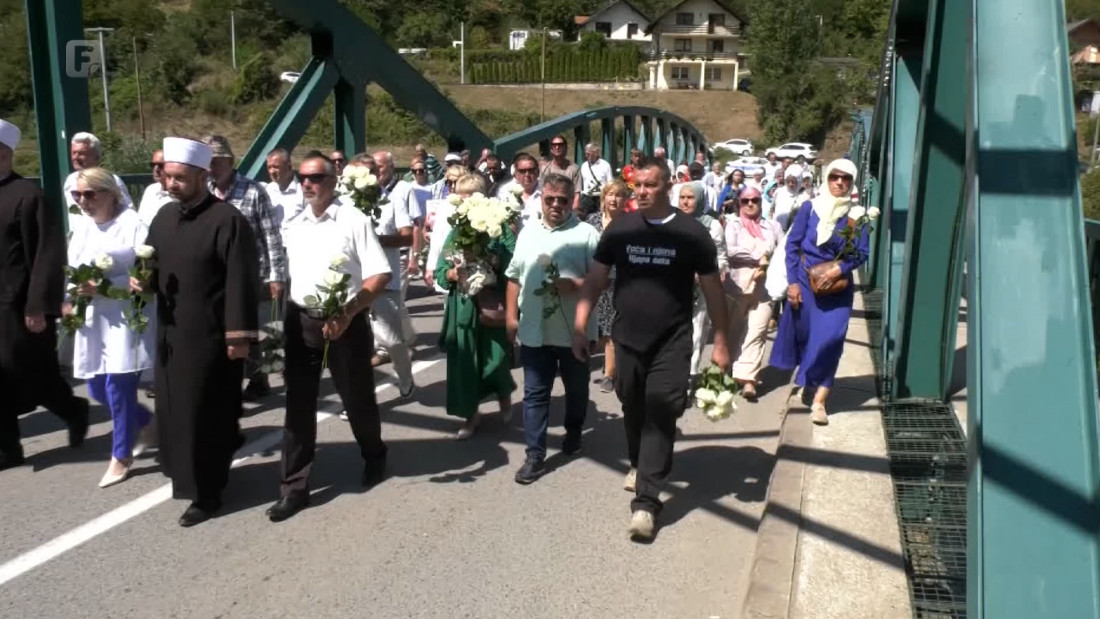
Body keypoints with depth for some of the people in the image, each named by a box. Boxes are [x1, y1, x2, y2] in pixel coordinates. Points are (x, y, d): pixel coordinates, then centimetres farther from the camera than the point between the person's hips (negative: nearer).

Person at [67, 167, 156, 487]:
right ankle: (146, 422, 36)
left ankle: (121, 457, 13)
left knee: (118, 388, -5)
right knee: (97, 388, 11)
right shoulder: (82, 227, 11)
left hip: (126, 317, -7)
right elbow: (73, 270, 16)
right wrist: (72, 302, -1)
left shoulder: (132, 224, -11)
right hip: (93, 319, 7)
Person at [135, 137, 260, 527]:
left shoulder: (227, 220, -15)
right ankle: (200, 474, 34)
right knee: (175, 409, 15)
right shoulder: (164, 216, 9)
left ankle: (206, 492, 14)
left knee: (206, 414, 1)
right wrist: (140, 280, -3)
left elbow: (242, 282, -17)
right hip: (170, 332, 8)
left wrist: (239, 335, -19)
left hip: (211, 336, -8)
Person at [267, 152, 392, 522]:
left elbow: (380, 274, -13)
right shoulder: (292, 226, 7)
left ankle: (374, 456, 40)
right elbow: (288, 273, 17)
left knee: (357, 398, 12)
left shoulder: (354, 221, -9)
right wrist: (283, 313, 8)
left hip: (344, 322, -4)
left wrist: (348, 312, -22)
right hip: (300, 322, 4)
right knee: (298, 405, 5)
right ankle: (294, 487, 14)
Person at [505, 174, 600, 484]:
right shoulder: (527, 234, 8)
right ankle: (535, 455, 9)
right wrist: (512, 316, 8)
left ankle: (573, 433, 40)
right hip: (534, 330, 3)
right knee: (534, 393, 4)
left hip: (574, 330, -2)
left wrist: (575, 285, -25)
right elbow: (515, 277, 13)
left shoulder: (586, 234, -6)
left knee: (576, 388, 16)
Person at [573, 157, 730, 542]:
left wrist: (720, 342, 0)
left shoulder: (691, 233, -6)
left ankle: (645, 502, -4)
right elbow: (596, 279, 3)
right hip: (627, 338, 3)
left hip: (671, 343, -3)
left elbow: (712, 288, 0)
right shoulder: (620, 229, 0)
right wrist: (580, 326, -4)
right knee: (633, 410, 18)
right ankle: (639, 464, 45)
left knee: (660, 418, -6)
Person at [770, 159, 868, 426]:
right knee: (802, 333, 8)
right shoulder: (809, 207, -3)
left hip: (837, 285, 0)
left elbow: (863, 252, -2)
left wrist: (841, 268, -20)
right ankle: (804, 381, 36)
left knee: (830, 338, -8)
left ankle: (819, 401, -2)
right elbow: (792, 245, -2)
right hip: (806, 281, 0)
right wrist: (792, 282, -8)